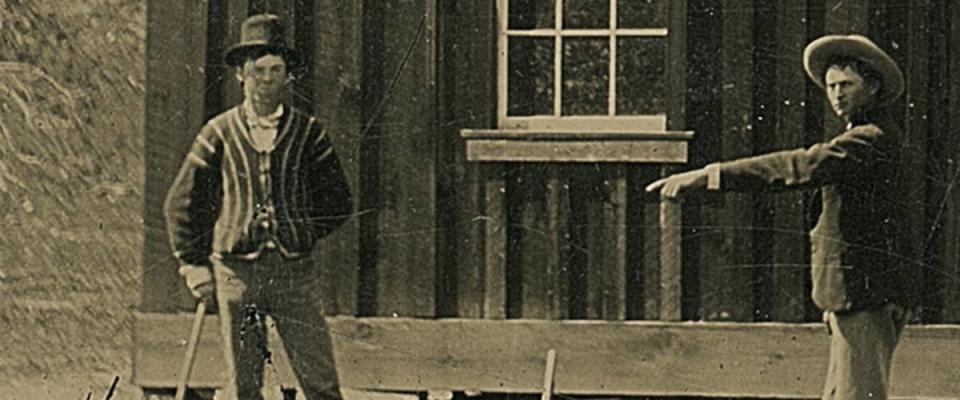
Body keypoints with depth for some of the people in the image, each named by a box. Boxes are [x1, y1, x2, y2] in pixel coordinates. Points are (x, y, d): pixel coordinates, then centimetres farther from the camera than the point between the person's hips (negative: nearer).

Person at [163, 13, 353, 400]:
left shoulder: (309, 133, 7)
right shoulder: (219, 134, 6)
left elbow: (339, 202, 16)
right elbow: (181, 203, 14)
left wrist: (300, 233, 5)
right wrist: (194, 264, 8)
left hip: (296, 270, 0)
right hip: (236, 269, 0)